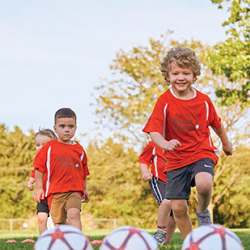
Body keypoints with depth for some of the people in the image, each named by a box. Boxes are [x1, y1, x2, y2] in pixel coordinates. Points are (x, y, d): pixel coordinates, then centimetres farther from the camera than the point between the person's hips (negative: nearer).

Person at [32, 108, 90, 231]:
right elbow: (39, 167, 7)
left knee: (74, 214, -23)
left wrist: (84, 189, 24)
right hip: (55, 192, 0)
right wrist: (39, 187, 3)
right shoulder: (49, 147, 4)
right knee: (59, 222, 3)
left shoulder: (79, 149, 9)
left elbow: (83, 171, 20)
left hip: (74, 191, 0)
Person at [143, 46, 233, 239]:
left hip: (202, 154, 0)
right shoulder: (164, 102, -10)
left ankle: (203, 212, 1)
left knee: (204, 183, -32)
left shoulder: (204, 100, -3)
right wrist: (165, 144, -40)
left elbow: (216, 124, 16)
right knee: (178, 207, -2)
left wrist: (226, 143, 31)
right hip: (176, 160, 1)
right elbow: (154, 131, -19)